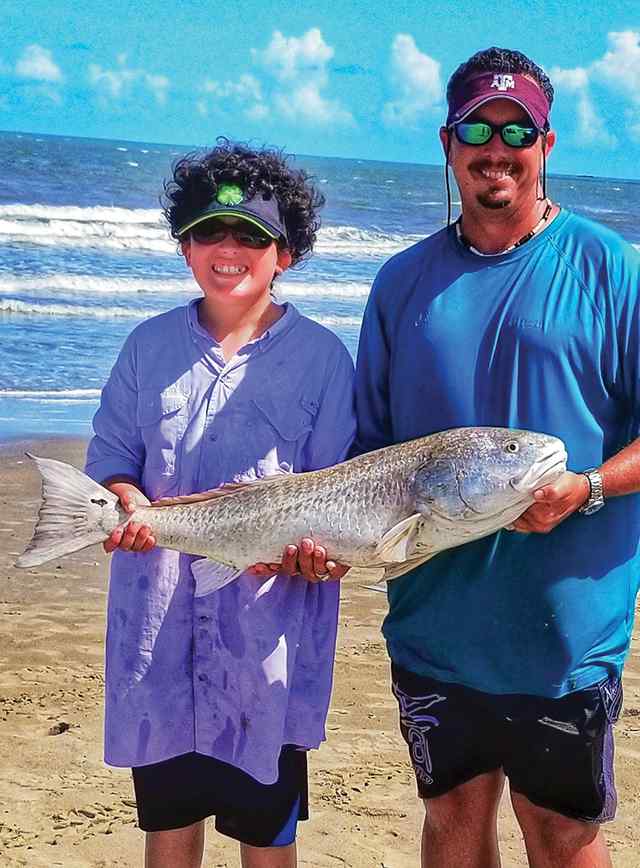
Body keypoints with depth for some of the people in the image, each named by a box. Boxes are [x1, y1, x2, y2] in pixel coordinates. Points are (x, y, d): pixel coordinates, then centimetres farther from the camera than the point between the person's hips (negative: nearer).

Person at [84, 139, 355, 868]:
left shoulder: (321, 356, -2)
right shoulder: (150, 344, 7)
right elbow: (109, 454, 8)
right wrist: (128, 507, -13)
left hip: (269, 623, -2)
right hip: (160, 619, 3)